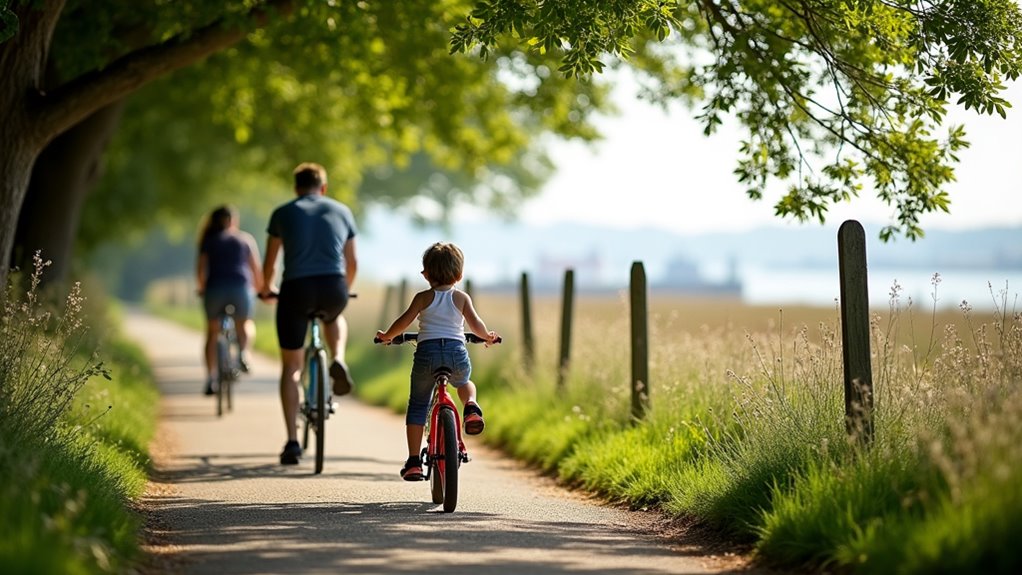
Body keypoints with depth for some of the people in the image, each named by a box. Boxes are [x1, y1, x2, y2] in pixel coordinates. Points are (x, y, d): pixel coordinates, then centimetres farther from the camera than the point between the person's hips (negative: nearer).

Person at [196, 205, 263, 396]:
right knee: (245, 325, 26)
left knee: (212, 332, 20)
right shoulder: (246, 239, 17)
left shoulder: (208, 240, 16)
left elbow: (200, 269, 6)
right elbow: (256, 270, 13)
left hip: (215, 288, 0)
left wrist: (201, 288, 24)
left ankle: (210, 380, 11)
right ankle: (243, 351, -6)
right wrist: (260, 290, 29)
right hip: (241, 287, 0)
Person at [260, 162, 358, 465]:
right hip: (333, 289, 1)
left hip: (296, 290, -1)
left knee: (291, 367, 9)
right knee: (334, 317, 38)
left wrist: (267, 289, 36)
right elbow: (352, 262, 20)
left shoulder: (283, 213, 12)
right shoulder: (341, 211, 16)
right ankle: (338, 362, 9)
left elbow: (269, 262, 17)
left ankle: (292, 441, 3)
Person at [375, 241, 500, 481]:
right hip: (457, 353, 1)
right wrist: (487, 336, 22)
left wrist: (386, 336, 16)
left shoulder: (423, 297, 7)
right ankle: (471, 407, -1)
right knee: (464, 383, 34)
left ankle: (414, 461, 5)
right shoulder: (461, 298, 9)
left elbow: (405, 321, -1)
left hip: (427, 352, -1)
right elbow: (475, 324, 1)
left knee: (417, 405, 12)